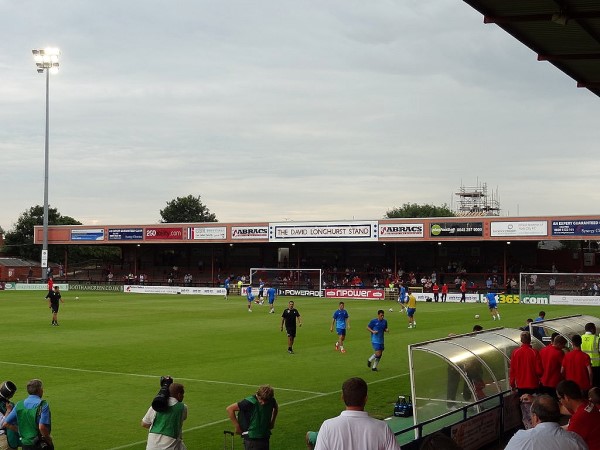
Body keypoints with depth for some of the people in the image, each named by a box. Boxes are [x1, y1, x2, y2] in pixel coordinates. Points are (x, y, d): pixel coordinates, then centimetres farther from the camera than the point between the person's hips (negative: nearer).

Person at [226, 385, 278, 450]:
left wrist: (272, 422, 14)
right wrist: (237, 427, -13)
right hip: (251, 438, -6)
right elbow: (230, 409, -17)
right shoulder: (250, 402, -21)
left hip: (265, 437, 6)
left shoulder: (272, 401, -5)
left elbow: (276, 408, 22)